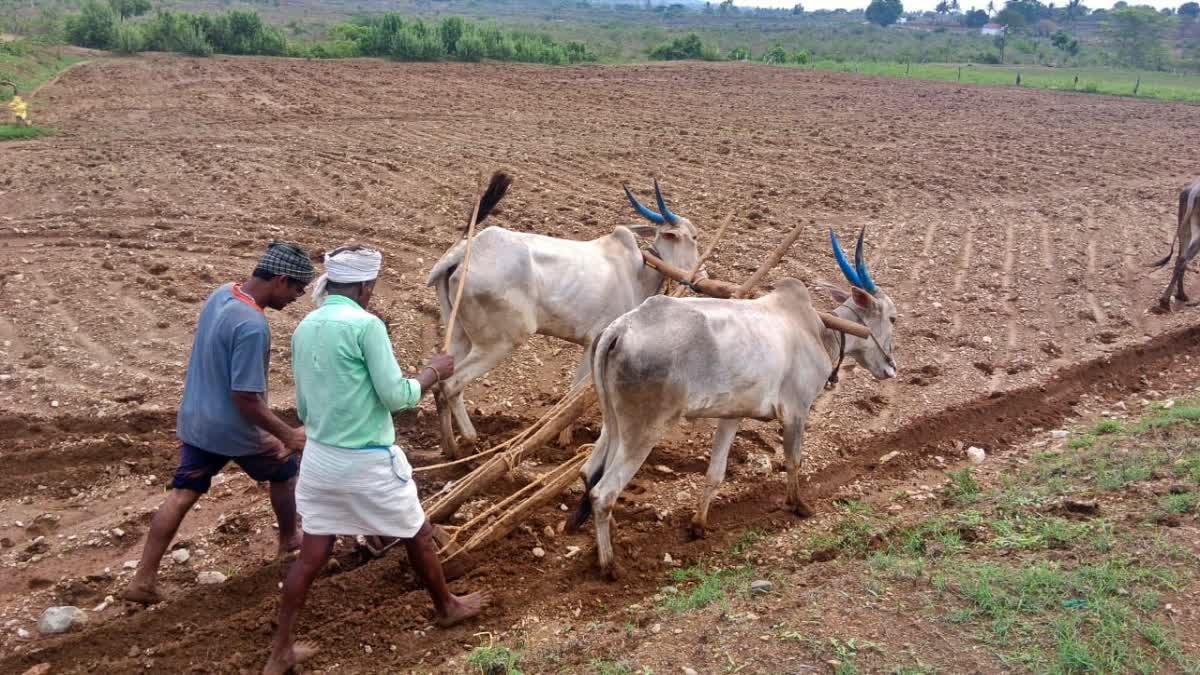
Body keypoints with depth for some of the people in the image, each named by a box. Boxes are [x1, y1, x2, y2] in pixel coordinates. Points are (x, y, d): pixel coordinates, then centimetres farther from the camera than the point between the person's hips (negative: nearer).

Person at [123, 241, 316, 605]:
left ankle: (143, 579, 17)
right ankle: (289, 539, 41)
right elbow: (246, 398, -28)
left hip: (196, 420, 7)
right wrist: (288, 434, -18)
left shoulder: (221, 294, -2)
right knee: (284, 473, 19)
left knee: (182, 494, 14)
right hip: (234, 429, -7)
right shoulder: (253, 326, -31)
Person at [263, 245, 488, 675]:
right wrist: (433, 373, 1)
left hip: (319, 458, 6)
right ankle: (447, 608, 38)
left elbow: (303, 407, 13)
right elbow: (396, 396, -15)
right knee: (417, 536, 17)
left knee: (312, 554, 14)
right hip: (369, 462, -6)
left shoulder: (304, 328, 5)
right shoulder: (366, 325, -18)